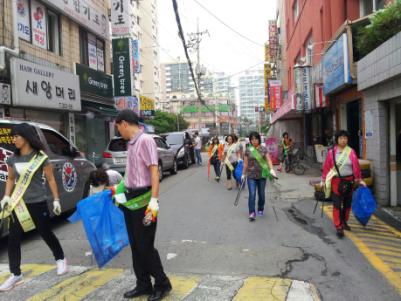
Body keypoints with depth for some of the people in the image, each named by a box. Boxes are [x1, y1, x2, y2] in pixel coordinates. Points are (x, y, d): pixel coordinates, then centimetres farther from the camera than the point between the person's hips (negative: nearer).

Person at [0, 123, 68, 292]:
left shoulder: (41, 158, -9)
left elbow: (51, 179, -2)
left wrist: (56, 199, -3)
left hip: (38, 204, -4)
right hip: (18, 204, 4)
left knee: (46, 234, 10)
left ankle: (61, 260, 33)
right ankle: (15, 275, 16)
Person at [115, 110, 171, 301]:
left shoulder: (145, 140, -15)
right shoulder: (131, 143, 11)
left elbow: (154, 171, -20)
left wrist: (154, 201, -25)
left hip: (143, 200, -9)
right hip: (130, 200, 9)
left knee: (145, 246, 0)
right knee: (135, 246, 15)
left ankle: (162, 284, 19)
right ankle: (143, 285, 29)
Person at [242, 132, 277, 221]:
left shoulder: (264, 149, 2)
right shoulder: (248, 150, 2)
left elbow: (268, 160, -2)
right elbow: (245, 163, 7)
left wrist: (271, 169, -18)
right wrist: (243, 174, 10)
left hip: (262, 175, 1)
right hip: (251, 175, -1)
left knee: (261, 194, 11)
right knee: (252, 194, -10)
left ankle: (260, 210, 30)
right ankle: (252, 213, -7)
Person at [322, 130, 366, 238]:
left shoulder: (351, 152, 0)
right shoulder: (331, 152, -5)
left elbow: (356, 166, 2)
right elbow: (326, 167, -1)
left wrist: (359, 179, 2)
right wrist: (323, 180, 0)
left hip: (349, 181, 3)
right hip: (336, 181, -3)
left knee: (347, 203, 15)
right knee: (337, 204, -4)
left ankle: (344, 222, 34)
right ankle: (338, 227, -1)